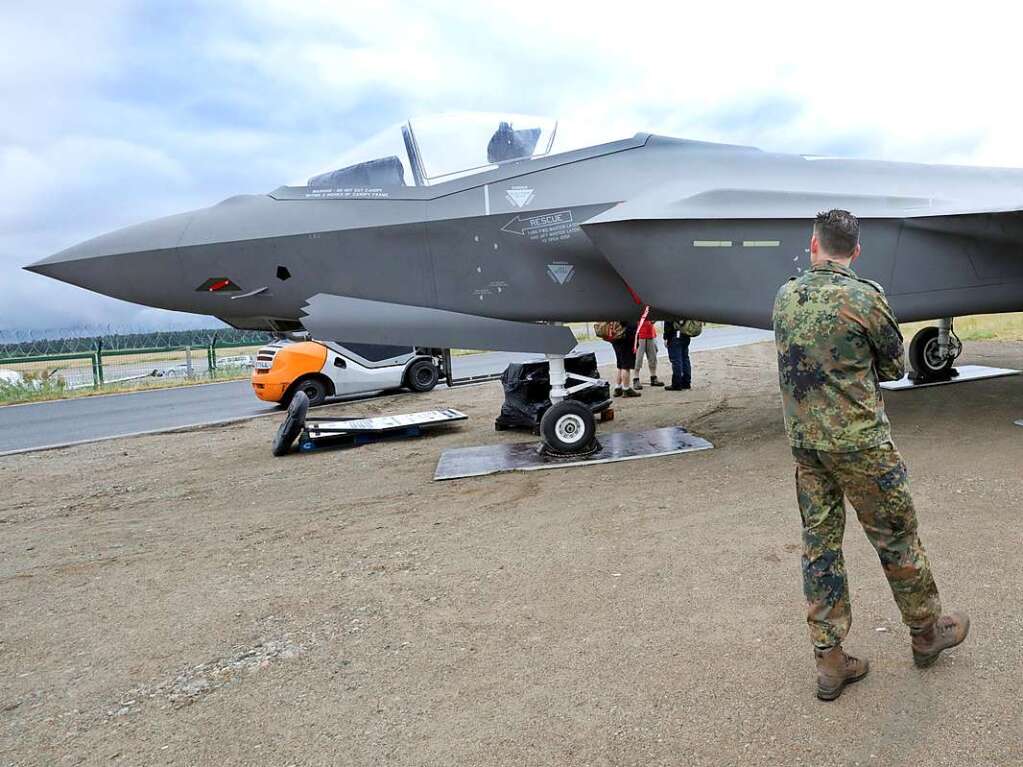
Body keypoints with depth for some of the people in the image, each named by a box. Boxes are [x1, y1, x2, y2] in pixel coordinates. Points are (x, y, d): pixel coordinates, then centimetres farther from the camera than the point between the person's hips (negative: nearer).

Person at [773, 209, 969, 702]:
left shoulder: (785, 297, 3)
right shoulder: (864, 297, -13)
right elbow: (896, 366, 1)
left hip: (803, 439, 5)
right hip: (858, 440, -5)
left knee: (819, 544, 10)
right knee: (895, 536, 14)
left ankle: (829, 661, 17)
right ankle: (926, 632, 34)